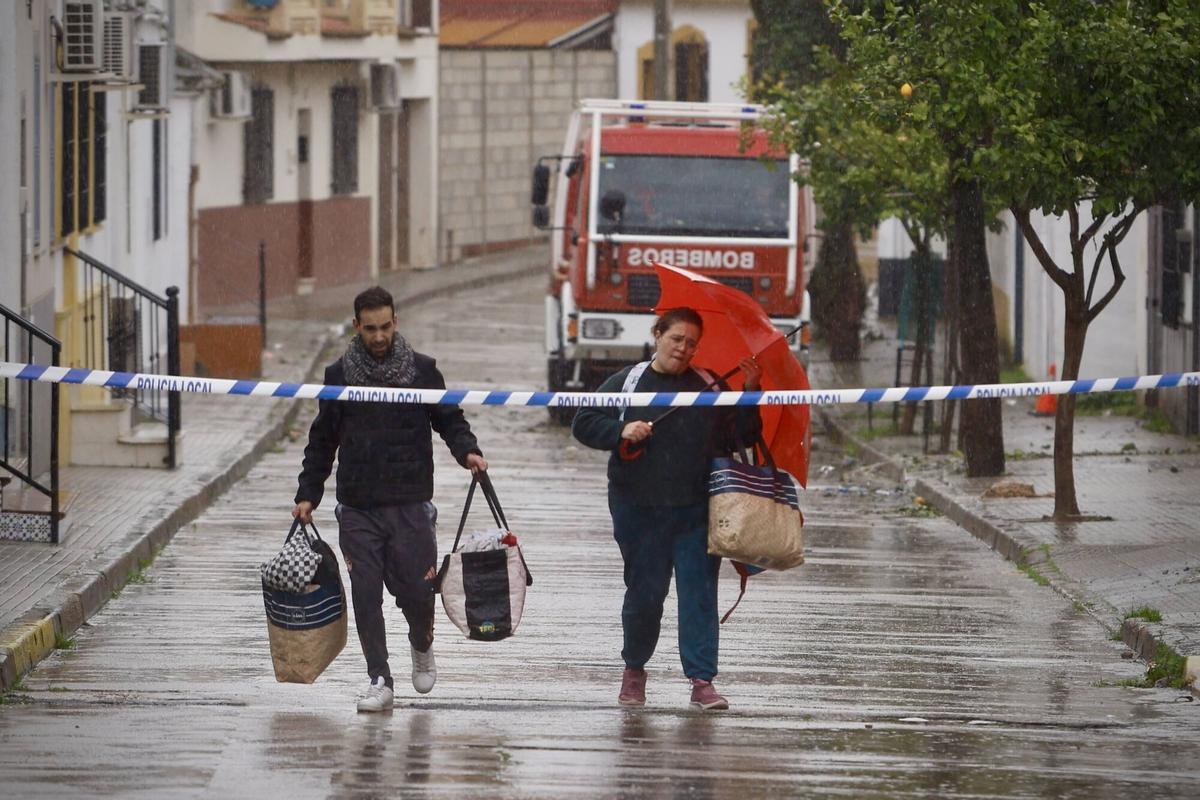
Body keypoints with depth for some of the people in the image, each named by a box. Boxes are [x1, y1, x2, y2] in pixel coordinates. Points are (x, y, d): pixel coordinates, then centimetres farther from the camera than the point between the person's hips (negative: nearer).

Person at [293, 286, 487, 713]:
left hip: (409, 505, -1)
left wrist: (467, 451, -12)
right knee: (365, 593, -4)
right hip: (357, 509, 1)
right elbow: (322, 441, 14)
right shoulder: (339, 375, 7)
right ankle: (380, 681, 3)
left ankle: (422, 645, 32)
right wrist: (307, 495, 9)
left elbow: (449, 419, 9)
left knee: (414, 589, 0)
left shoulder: (421, 370, 3)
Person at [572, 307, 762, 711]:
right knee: (644, 592, 5)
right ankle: (634, 671, 26)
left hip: (696, 511, 1)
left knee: (699, 593, -5)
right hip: (639, 508, -1)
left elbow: (739, 436, 7)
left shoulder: (709, 388, 9)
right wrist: (621, 430, -14)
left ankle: (702, 681, -5)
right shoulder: (626, 383, 4)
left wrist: (750, 394, -6)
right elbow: (585, 424, 3)